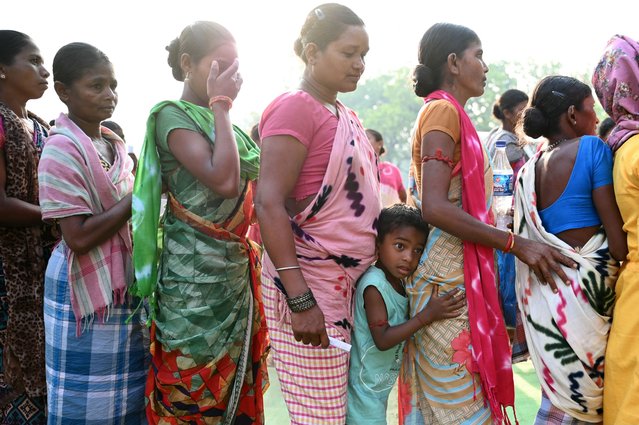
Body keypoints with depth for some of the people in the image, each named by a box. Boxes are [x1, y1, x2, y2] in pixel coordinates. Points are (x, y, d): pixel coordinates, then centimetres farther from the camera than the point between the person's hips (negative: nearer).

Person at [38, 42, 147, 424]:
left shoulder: (115, 144, 9)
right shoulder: (62, 150, -15)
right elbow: (79, 237, -22)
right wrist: (139, 196, -20)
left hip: (126, 283, 7)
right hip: (87, 290, -7)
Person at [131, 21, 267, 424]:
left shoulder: (219, 123, 14)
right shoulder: (172, 116, -9)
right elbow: (223, 180, -24)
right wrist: (220, 104, -17)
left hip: (235, 271, 8)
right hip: (195, 277, -8)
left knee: (236, 386, 13)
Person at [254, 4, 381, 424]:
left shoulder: (347, 116, 16)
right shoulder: (295, 108, -11)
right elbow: (269, 204, -19)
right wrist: (301, 300, -23)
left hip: (349, 284, 9)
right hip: (309, 283, -9)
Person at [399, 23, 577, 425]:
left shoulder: (451, 113, 16)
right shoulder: (442, 110, -11)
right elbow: (435, 207, -21)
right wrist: (517, 244, -17)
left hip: (465, 274, 9)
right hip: (449, 282, -9)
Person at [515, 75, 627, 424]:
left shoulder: (527, 171, 10)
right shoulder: (592, 148, -7)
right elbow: (618, 239, -13)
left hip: (544, 290, 6)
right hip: (589, 279, -6)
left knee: (564, 389, 14)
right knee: (585, 392, 4)